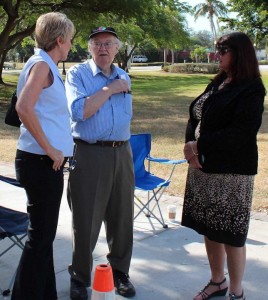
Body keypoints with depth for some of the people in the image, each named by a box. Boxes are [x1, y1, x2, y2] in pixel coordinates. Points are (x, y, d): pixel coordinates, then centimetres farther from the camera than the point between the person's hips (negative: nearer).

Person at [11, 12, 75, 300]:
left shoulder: (48, 67, 17)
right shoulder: (41, 64, -11)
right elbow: (24, 108, -26)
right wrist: (49, 149, -20)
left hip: (47, 162, 10)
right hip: (41, 162, -10)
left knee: (45, 234, 16)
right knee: (40, 236, -2)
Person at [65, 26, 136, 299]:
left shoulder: (124, 77, 13)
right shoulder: (77, 73, -4)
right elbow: (78, 111, -20)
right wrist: (108, 90, -15)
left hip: (122, 154, 5)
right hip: (89, 154, -5)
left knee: (121, 218, 11)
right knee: (86, 221, 2)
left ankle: (120, 272, 26)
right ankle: (80, 278, 19)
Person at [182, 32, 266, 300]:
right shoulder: (217, 83, 13)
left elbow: (240, 133, -19)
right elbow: (194, 118, 11)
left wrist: (199, 146, -18)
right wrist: (190, 148, -7)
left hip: (231, 172, -7)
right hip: (202, 168, 7)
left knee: (230, 233, 1)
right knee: (209, 228, 14)